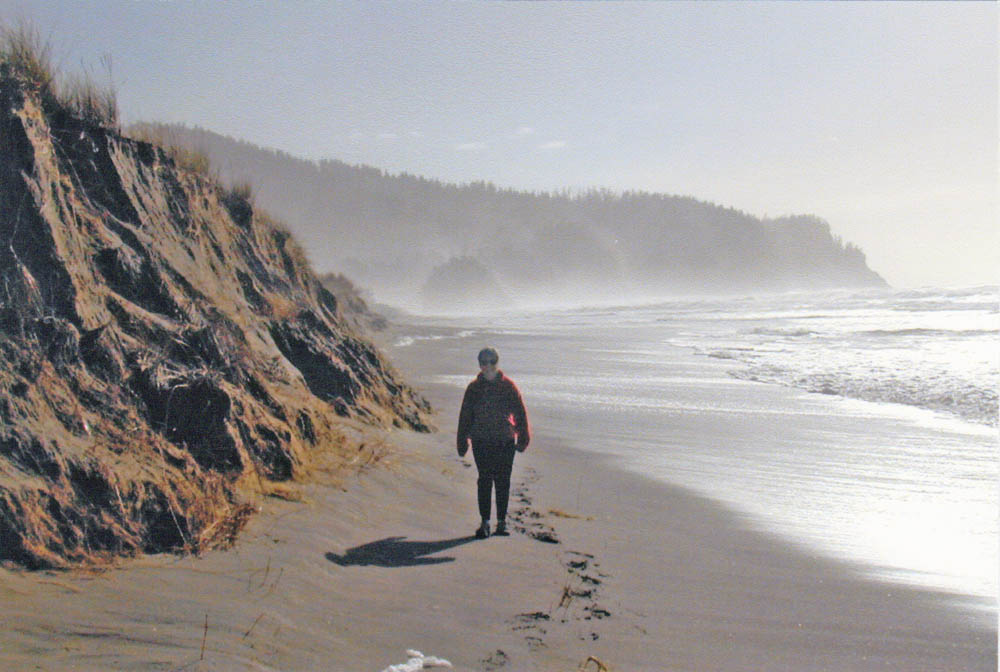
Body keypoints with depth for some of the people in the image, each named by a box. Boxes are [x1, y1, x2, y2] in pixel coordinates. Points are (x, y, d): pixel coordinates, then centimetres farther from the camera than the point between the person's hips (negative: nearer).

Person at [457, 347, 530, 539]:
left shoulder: (508, 386, 2)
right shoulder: (474, 388, 5)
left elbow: (520, 413, 5)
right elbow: (465, 416, 10)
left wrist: (522, 439, 2)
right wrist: (462, 443, 7)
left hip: (505, 442, 0)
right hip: (481, 442, 1)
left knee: (502, 482, 4)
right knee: (484, 481, -1)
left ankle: (502, 522, 14)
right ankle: (485, 522, 7)